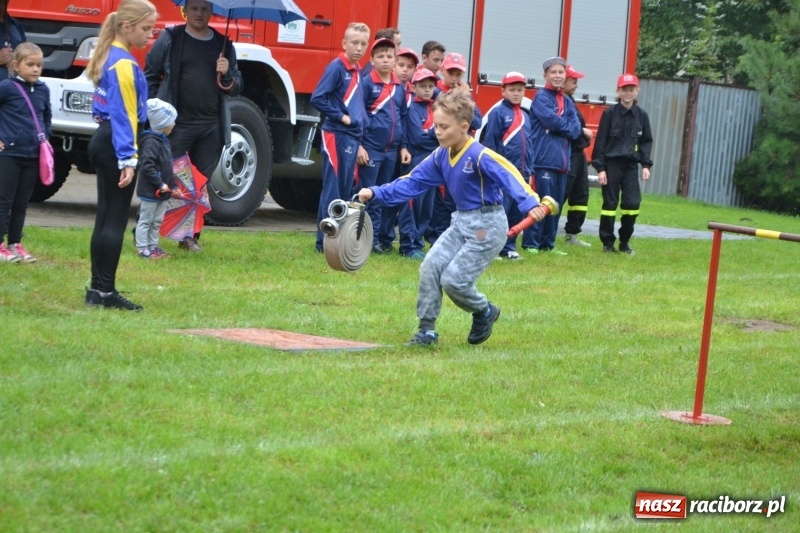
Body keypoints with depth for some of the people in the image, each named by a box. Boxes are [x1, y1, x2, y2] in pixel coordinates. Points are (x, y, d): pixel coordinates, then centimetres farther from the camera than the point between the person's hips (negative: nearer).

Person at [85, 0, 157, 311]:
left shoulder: (110, 56, 13)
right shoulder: (124, 63, -16)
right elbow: (123, 115, -20)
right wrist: (128, 159, -23)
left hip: (103, 141, 10)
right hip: (115, 146, -10)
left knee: (105, 218, 12)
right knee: (115, 220, -6)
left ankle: (98, 289, 16)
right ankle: (104, 291, -4)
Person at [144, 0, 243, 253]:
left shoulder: (223, 45, 11)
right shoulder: (170, 39, 1)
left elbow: (236, 87, 13)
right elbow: (150, 76, 2)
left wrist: (227, 76, -8)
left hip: (211, 128, 3)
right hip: (175, 125, -3)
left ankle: (190, 235, 17)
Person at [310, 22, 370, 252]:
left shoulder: (357, 71, 14)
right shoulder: (336, 67, -10)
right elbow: (317, 98, -18)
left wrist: (361, 121, 10)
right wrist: (340, 117, -14)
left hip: (352, 137, 8)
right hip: (337, 136, -8)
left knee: (345, 190, 11)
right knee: (333, 189, -6)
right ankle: (325, 240, -3)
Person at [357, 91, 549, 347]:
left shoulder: (480, 156, -22)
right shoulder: (440, 156, 2)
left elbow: (510, 177, -36)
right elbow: (412, 182, 8)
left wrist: (531, 203, -54)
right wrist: (376, 193, -1)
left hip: (487, 226, -8)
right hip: (461, 222, 8)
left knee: (453, 279, -12)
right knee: (431, 266, -5)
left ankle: (485, 312, 18)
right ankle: (427, 329, 6)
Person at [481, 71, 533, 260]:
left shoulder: (525, 116, 15)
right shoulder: (497, 112, -6)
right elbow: (489, 142, -9)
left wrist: (529, 170, 16)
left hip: (522, 172, 7)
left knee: (517, 213, 9)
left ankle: (509, 247, 17)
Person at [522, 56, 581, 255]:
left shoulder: (568, 102, 18)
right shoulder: (541, 97, -2)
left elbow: (576, 130, 7)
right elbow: (550, 119, -17)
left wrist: (560, 127, -10)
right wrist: (567, 126, -1)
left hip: (562, 161, 7)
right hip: (543, 158, -7)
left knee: (556, 204, 9)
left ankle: (548, 243, 16)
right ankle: (530, 243, -3)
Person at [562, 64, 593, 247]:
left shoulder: (569, 101, 18)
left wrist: (585, 134, 5)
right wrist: (583, 132, -15)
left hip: (578, 153, 11)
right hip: (566, 153, -11)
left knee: (581, 194, 14)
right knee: (560, 194, -10)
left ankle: (572, 234, 21)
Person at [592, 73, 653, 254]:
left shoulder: (641, 115, 5)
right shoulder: (610, 113, -5)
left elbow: (646, 141, 12)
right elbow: (600, 141, -4)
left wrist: (646, 164, 1)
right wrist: (600, 168, -8)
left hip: (631, 165, 3)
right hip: (612, 164, -3)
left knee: (633, 204, -4)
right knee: (610, 203, 2)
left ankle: (625, 242, 10)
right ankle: (608, 243, 11)